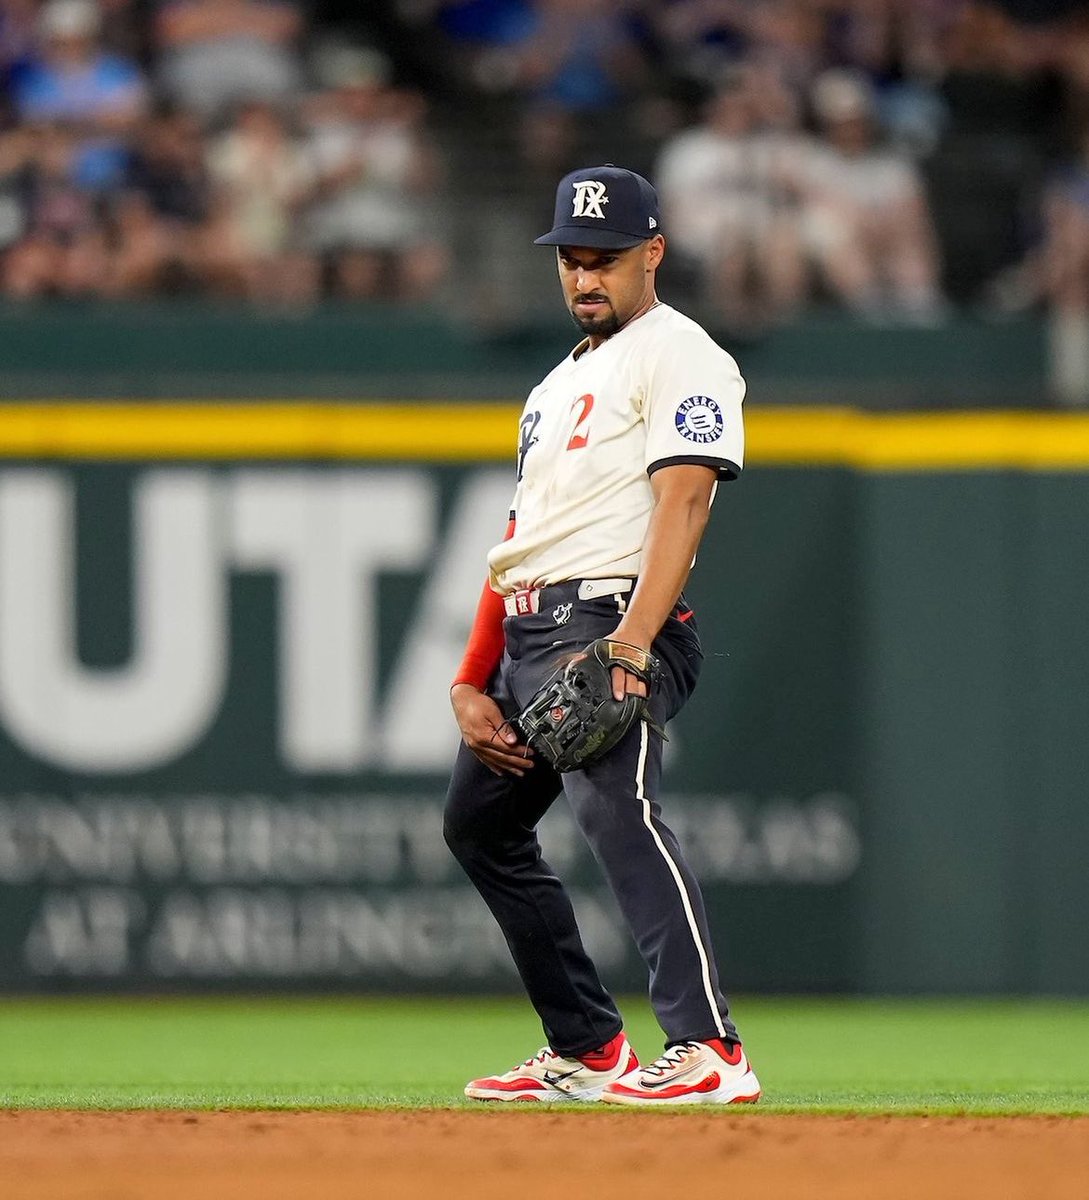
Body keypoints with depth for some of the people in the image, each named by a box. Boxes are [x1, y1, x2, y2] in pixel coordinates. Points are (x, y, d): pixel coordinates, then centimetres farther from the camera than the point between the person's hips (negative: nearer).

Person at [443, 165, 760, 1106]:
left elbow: (682, 504, -16)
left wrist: (629, 646, -28)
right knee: (479, 822, 18)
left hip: (608, 621, -11)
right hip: (528, 636, 11)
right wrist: (473, 681, 16)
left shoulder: (678, 354, -3)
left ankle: (709, 1049, -38)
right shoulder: (562, 382, 26)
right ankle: (586, 1051, 22)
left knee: (615, 805, -28)